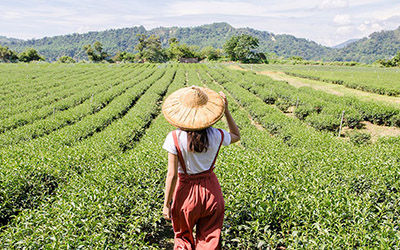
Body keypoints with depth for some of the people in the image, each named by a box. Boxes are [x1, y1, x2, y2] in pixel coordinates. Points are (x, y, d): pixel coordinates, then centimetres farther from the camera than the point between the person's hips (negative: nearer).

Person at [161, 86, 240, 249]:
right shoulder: (216, 136, -13)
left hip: (186, 192, -2)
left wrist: (166, 204, -7)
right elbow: (236, 136, 10)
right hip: (211, 190, 2)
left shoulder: (175, 138, -20)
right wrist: (226, 110, 3)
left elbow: (172, 175, -18)